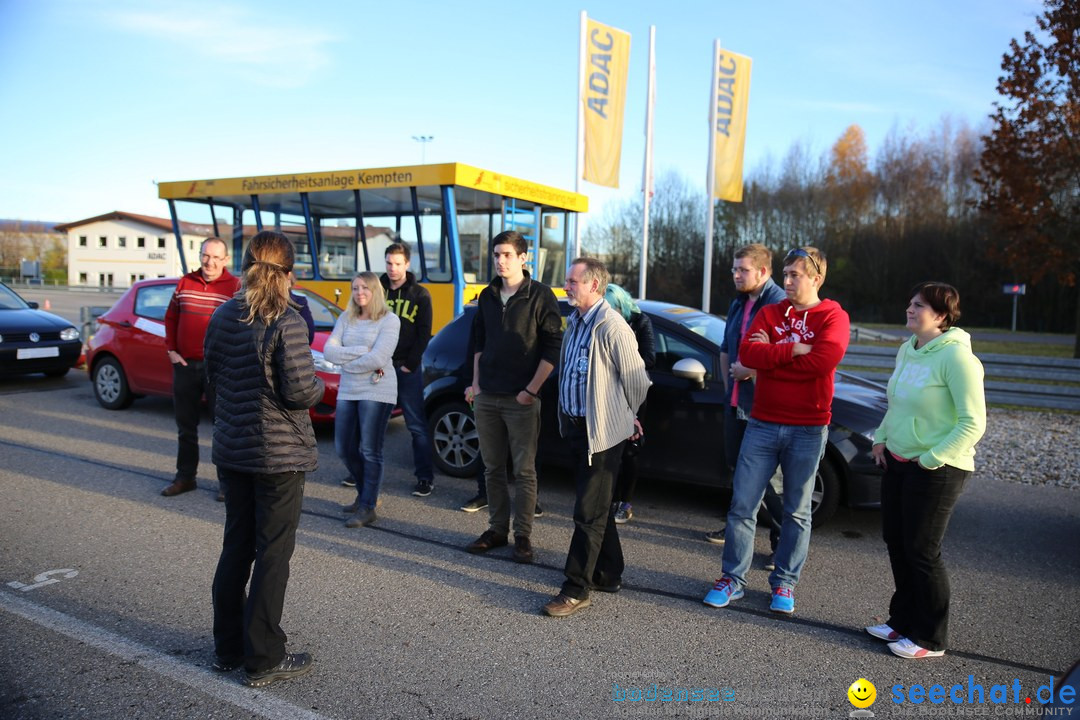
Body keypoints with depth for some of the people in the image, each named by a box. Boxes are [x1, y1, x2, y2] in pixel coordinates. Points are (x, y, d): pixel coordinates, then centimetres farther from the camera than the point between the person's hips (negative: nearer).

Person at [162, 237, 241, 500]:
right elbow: (171, 318, 14)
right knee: (185, 426, 15)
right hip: (185, 365, 5)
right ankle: (185, 477, 28)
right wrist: (171, 350, 4)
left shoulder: (235, 286, -8)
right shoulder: (185, 283, 8)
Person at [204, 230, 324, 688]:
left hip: (231, 451, 7)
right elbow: (301, 392, -20)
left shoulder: (222, 318, 2)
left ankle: (228, 649, 30)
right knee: (273, 555, 4)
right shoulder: (286, 321, -17)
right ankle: (263, 660, 15)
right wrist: (318, 386, 1)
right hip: (279, 454, -6)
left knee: (236, 547, 18)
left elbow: (212, 380, 11)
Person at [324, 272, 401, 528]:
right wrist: (362, 350, -13)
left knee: (370, 451, -1)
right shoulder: (346, 318, 9)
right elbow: (329, 351, -2)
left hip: (377, 392, -6)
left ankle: (367, 508, 10)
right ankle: (364, 494, 32)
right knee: (344, 449, 11)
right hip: (347, 391, 6)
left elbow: (377, 359, -17)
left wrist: (346, 361, -6)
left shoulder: (389, 320, -7)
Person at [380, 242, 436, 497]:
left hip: (406, 368, -2)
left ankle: (425, 477, 5)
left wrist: (410, 364, -9)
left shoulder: (420, 294, 2)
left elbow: (424, 334, -1)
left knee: (417, 425, -1)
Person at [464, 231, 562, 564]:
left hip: (521, 399, -5)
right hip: (486, 397, 5)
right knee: (492, 468, 12)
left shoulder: (540, 295, -6)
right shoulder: (487, 296, 11)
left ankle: (523, 536, 11)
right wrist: (476, 383, 11)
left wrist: (532, 389, -13)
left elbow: (552, 348, -8)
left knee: (524, 471, 1)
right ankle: (497, 529, 24)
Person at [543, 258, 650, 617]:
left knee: (589, 512, -2)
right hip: (575, 426, 9)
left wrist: (628, 416, 1)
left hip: (602, 432, -9)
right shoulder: (575, 322, 10)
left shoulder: (612, 326, -18)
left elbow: (635, 378, -14)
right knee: (596, 507, 18)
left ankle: (577, 589, 7)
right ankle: (609, 575, 32)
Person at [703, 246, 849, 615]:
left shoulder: (833, 317, -1)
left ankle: (784, 583, 24)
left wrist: (771, 355, -11)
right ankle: (733, 579, 16)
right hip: (763, 424, 3)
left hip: (808, 429, -2)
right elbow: (747, 352, -8)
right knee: (742, 505, 2)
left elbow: (823, 360, -20)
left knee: (797, 512, 9)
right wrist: (793, 350, -16)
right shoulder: (770, 313, 8)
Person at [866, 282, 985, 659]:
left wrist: (931, 459, -19)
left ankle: (930, 639, 18)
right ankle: (903, 620, 32)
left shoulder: (956, 357, -18)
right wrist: (882, 438, 9)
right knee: (896, 542, 15)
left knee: (921, 551, 1)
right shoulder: (907, 350, 8)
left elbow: (973, 422, -20)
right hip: (897, 460, 8)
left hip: (936, 470, -8)